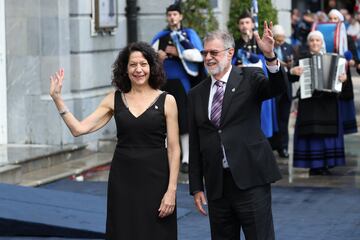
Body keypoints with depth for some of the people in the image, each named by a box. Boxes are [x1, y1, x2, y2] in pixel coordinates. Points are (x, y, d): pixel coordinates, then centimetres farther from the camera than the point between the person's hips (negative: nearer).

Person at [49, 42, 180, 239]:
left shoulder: (166, 101, -2)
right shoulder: (114, 99, 5)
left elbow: (174, 149, -4)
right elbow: (79, 128, -1)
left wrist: (171, 190, -10)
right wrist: (57, 98, -6)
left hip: (155, 179, -2)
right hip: (122, 179, 2)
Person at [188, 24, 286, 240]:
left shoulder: (250, 78, 2)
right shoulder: (197, 94, 12)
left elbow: (277, 89, -19)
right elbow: (195, 145, 12)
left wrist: (270, 57, -36)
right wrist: (196, 187, 9)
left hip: (250, 180, -4)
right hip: (216, 184, 4)